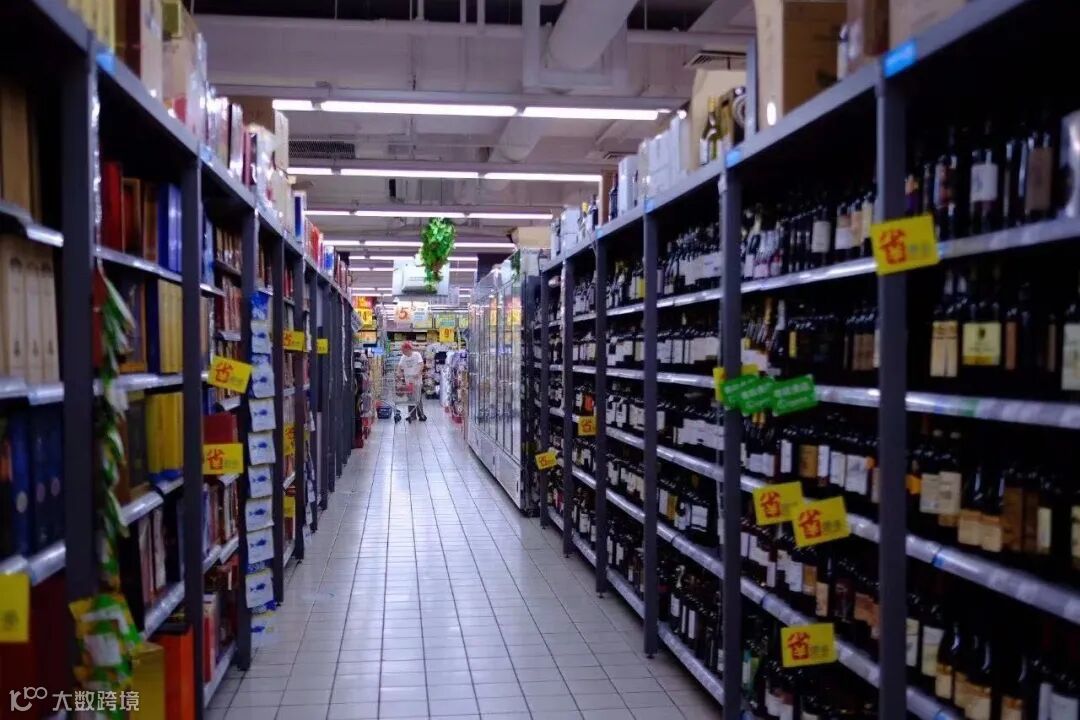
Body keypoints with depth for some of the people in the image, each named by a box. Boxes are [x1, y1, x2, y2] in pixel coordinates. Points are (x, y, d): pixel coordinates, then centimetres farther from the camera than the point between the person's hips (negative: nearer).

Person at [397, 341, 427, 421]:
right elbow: (399, 367, 7)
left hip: (417, 380, -5)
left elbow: (421, 365, -15)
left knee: (418, 398, -4)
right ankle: (412, 415, 15)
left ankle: (421, 415, 2)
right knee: (410, 398, 8)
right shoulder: (403, 357, 6)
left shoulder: (416, 354, -7)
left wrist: (418, 373, -26)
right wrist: (401, 374, -9)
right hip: (408, 381, 5)